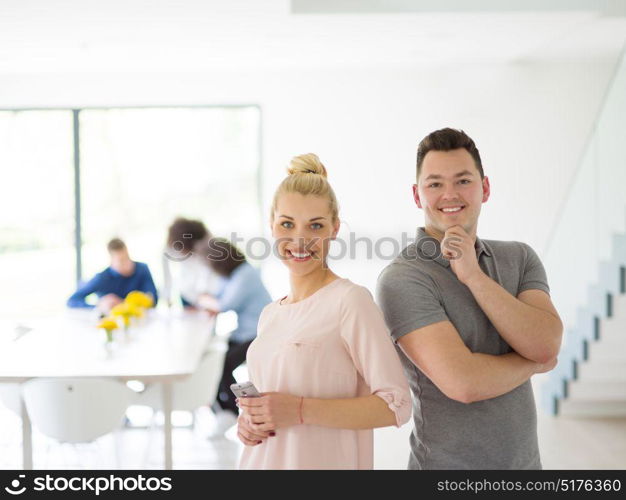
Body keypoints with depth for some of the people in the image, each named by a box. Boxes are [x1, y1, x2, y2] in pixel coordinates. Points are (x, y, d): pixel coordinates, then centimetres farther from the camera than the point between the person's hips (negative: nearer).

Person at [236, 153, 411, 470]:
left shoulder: (350, 301, -13)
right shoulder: (269, 314, 7)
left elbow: (396, 405, -18)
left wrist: (300, 411, -23)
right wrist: (250, 420, -2)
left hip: (322, 461, -6)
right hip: (261, 461, 6)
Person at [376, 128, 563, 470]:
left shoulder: (519, 258, 2)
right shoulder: (402, 280, -17)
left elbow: (546, 345, -13)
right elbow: (463, 382, -25)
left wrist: (473, 276, -19)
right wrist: (533, 362, -8)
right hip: (446, 466, -5)